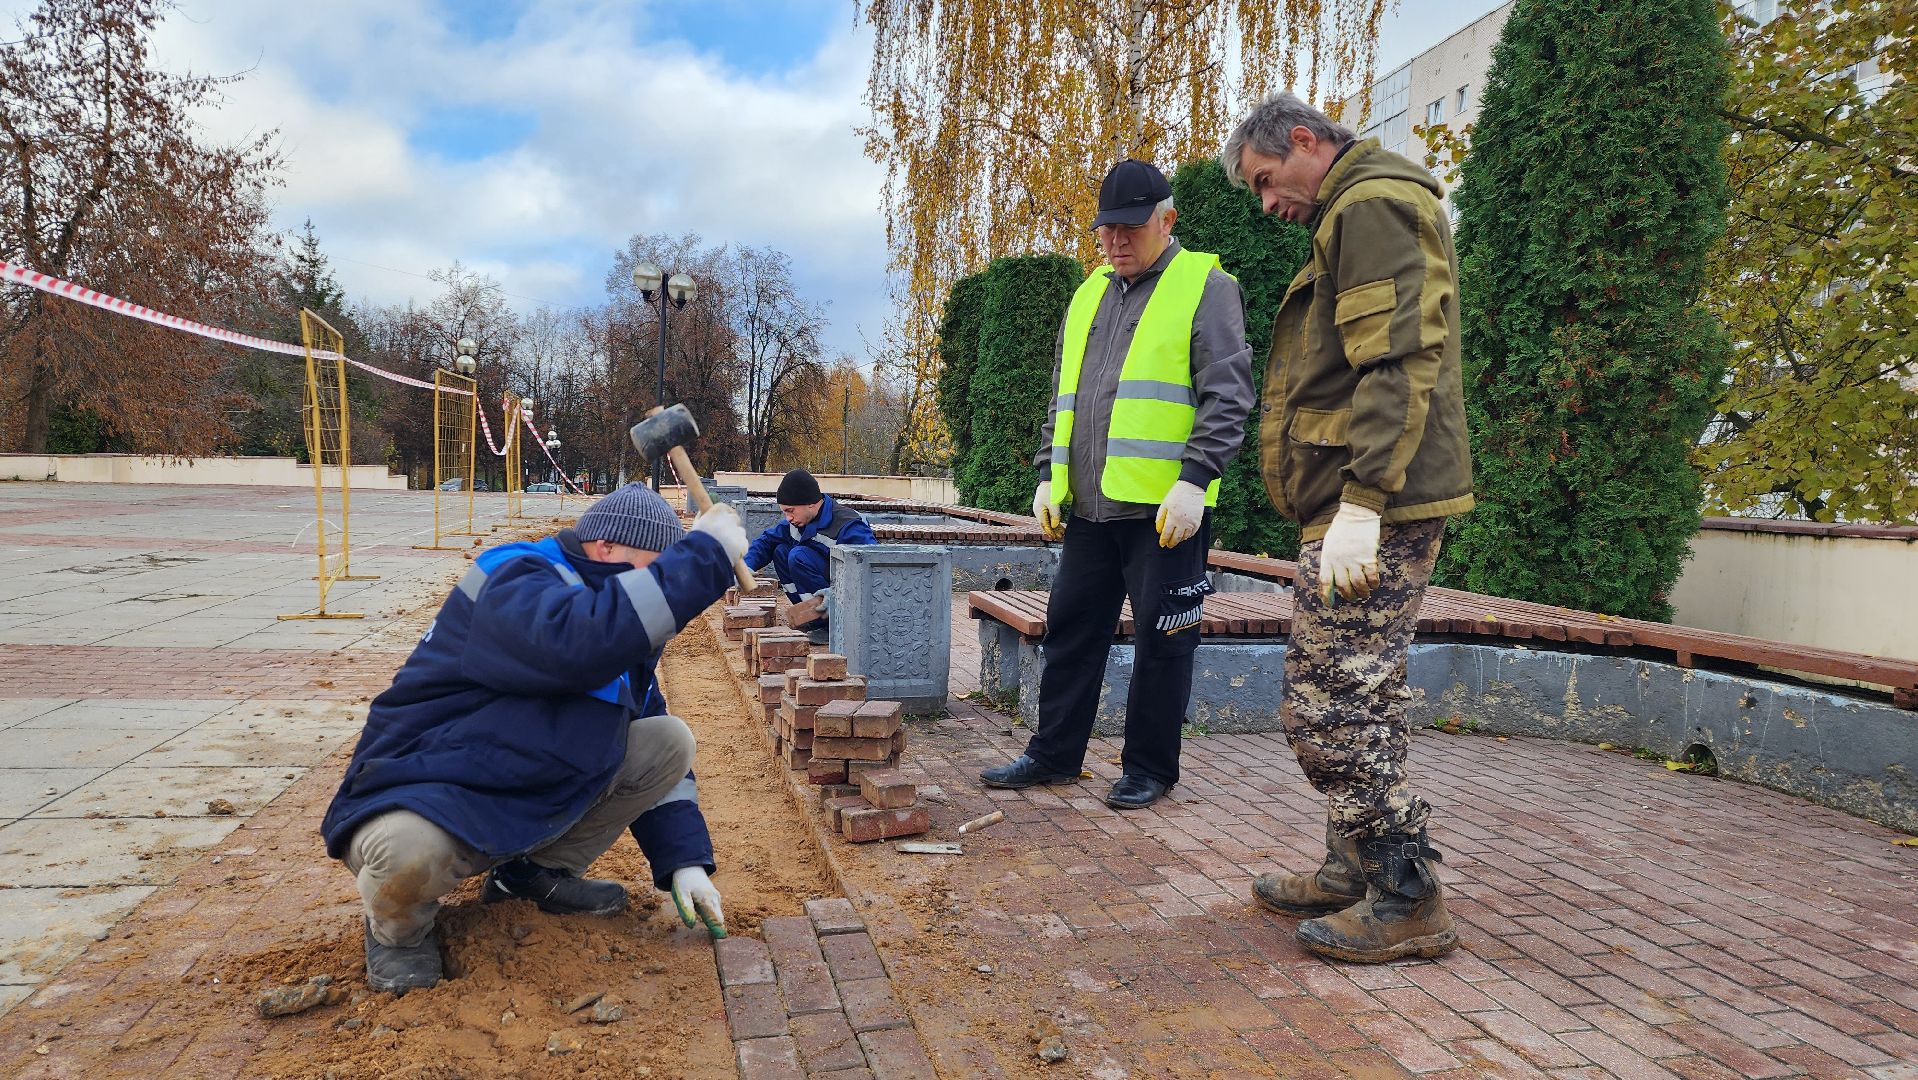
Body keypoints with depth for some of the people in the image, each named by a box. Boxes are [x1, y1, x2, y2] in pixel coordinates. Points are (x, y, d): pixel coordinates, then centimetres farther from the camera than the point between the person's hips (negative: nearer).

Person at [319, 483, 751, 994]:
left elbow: (652, 758, 8)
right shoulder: (511, 582, -22)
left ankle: (538, 871, 7)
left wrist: (684, 861, -3)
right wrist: (704, 554, -40)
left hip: (536, 802, 7)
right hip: (424, 803, -7)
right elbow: (578, 641, -46)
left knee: (670, 740, -5)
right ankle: (399, 925, -3)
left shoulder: (619, 631, 4)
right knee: (409, 852, -42)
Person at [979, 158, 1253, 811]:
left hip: (1165, 507, -6)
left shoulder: (1205, 287, -1)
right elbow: (1062, 398, 23)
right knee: (1071, 629, 12)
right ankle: (1054, 754, 24)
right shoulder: (1088, 296, 18)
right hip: (1087, 506, 7)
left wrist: (1194, 478, -18)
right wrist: (1049, 475, 14)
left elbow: (1227, 395, -9)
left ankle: (1150, 769, 16)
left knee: (1160, 641, 2)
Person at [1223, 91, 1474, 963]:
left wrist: (1360, 500, -25)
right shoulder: (1360, 212, 25)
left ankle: (1407, 901, 3)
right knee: (1356, 697, 16)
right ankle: (1355, 870, 27)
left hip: (1371, 507, -11)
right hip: (1373, 504, 11)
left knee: (1332, 705, -7)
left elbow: (1399, 361, -21)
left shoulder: (1372, 204, -8)